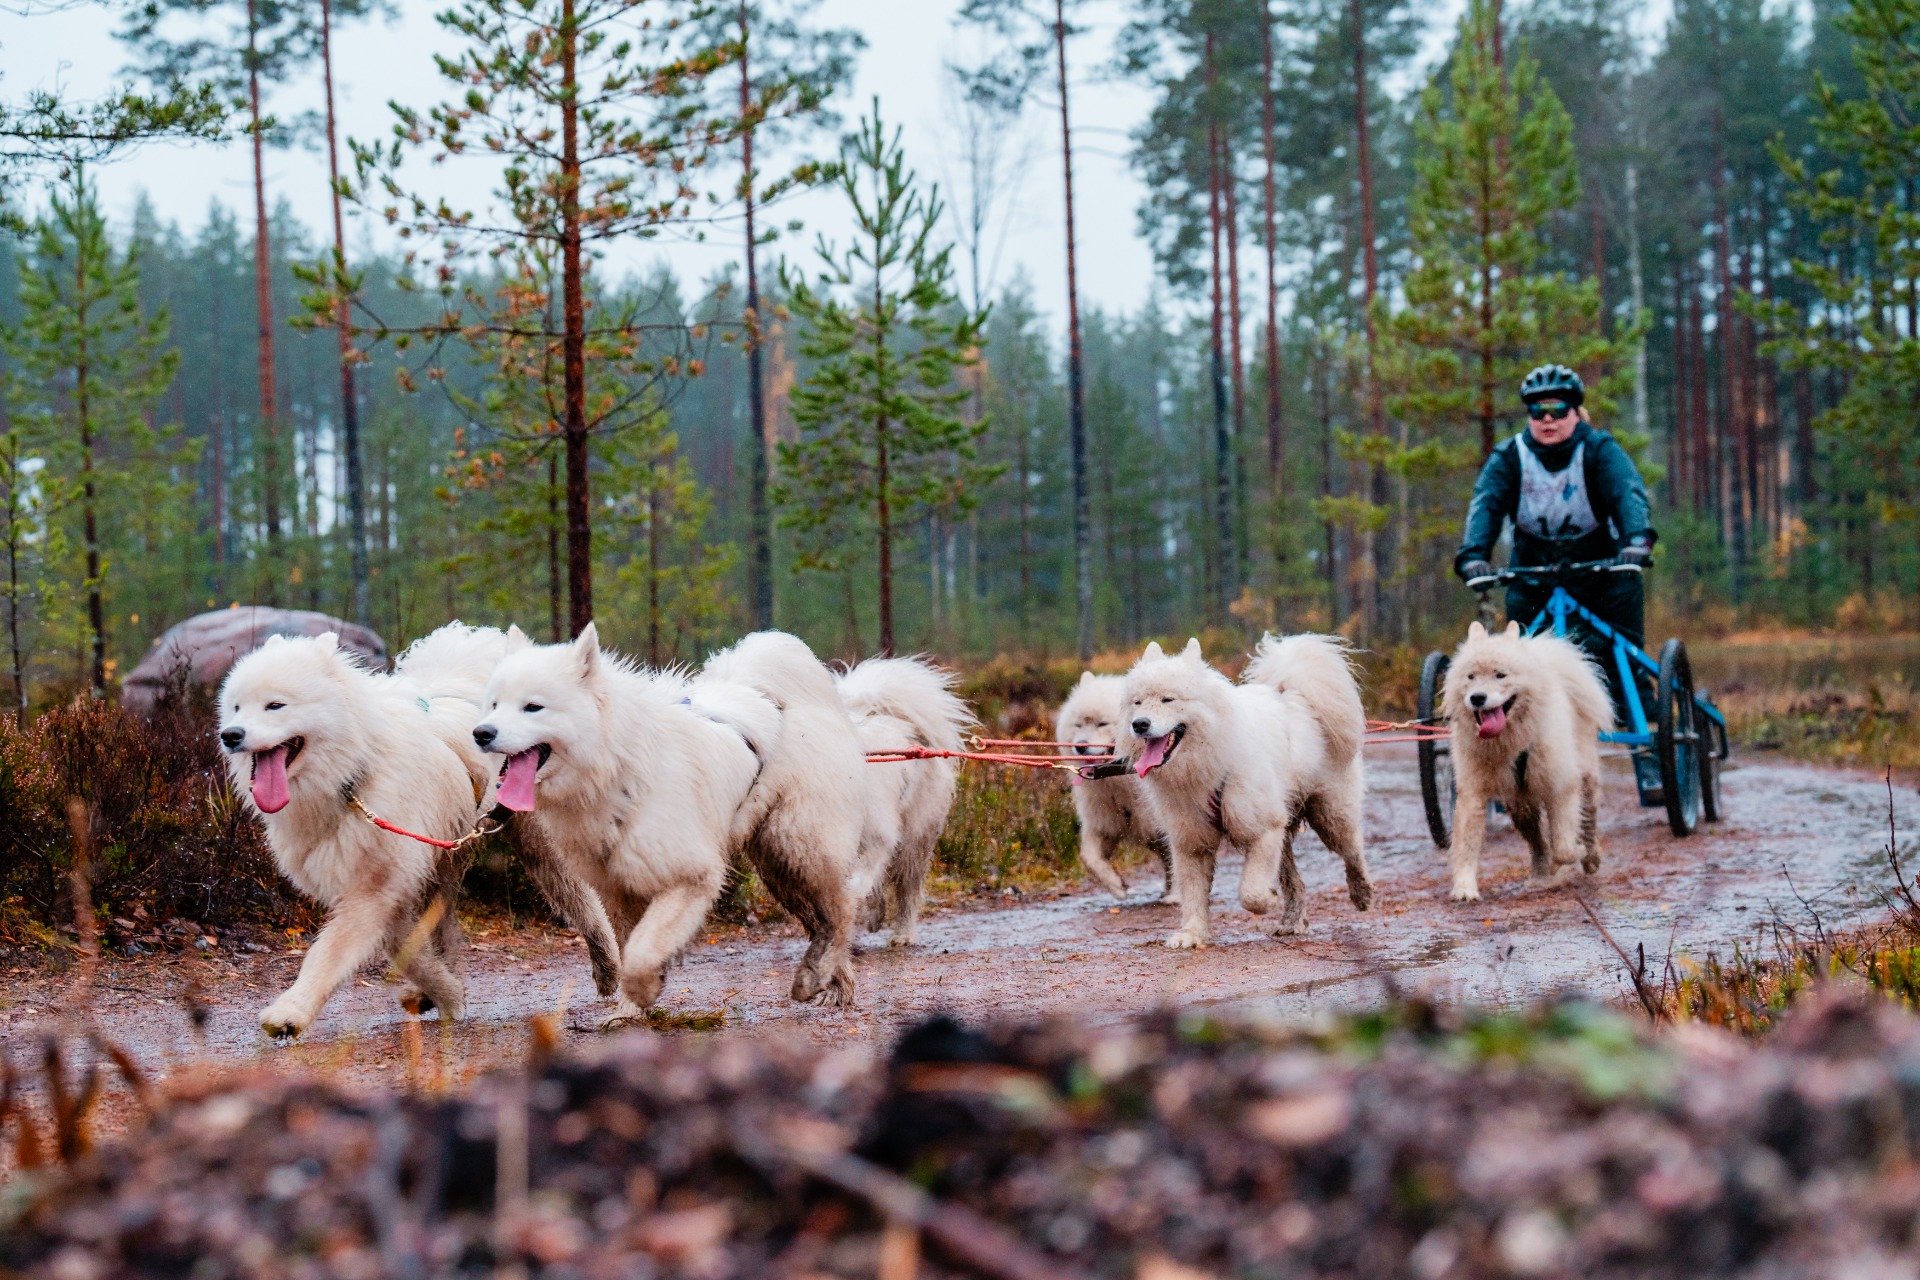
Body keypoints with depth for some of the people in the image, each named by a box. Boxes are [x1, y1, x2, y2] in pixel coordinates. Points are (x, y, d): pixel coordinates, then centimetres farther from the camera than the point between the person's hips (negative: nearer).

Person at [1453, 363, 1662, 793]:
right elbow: (1486, 504, -22)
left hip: (1601, 570, -2)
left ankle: (1647, 753, -5)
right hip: (1535, 575, 2)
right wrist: (1473, 555, -42)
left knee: (1620, 660, -11)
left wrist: (1636, 539, -50)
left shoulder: (1600, 450, -13)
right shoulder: (1509, 457, -8)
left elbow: (1628, 492, -29)